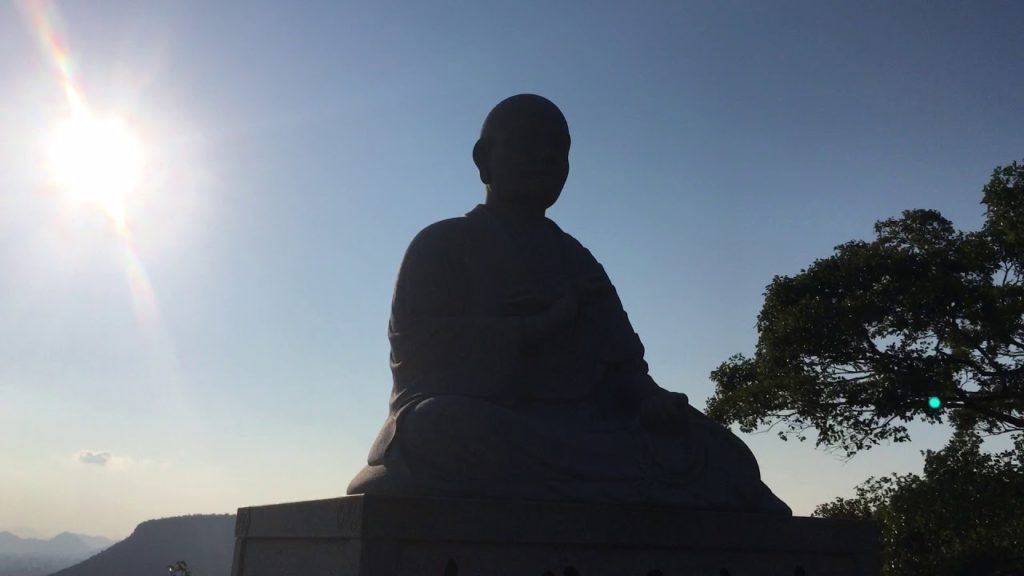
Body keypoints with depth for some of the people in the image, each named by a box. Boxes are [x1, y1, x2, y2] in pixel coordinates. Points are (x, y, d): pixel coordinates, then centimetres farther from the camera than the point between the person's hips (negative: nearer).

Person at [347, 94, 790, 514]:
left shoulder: (577, 259, 24)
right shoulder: (443, 243, 10)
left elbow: (621, 361, 15)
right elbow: (413, 352, -4)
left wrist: (648, 397, -9)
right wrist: (540, 323, -8)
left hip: (576, 435, 5)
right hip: (472, 426, -4)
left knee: (713, 453, -20)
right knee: (437, 431, -39)